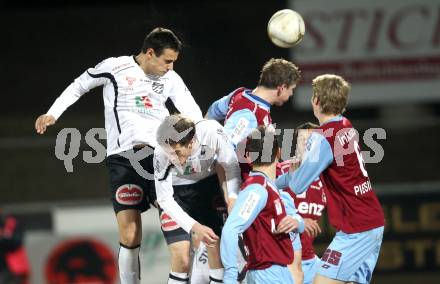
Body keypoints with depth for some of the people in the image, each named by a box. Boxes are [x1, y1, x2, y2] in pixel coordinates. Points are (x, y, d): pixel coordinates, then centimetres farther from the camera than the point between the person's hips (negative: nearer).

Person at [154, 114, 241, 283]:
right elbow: (165, 199, -24)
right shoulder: (162, 154, -33)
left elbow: (231, 165, -13)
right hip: (175, 193, -2)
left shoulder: (212, 131, -31)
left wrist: (233, 197, -28)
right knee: (181, 261, -14)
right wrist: (194, 226, -36)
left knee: (218, 253, -4)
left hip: (208, 186, 2)